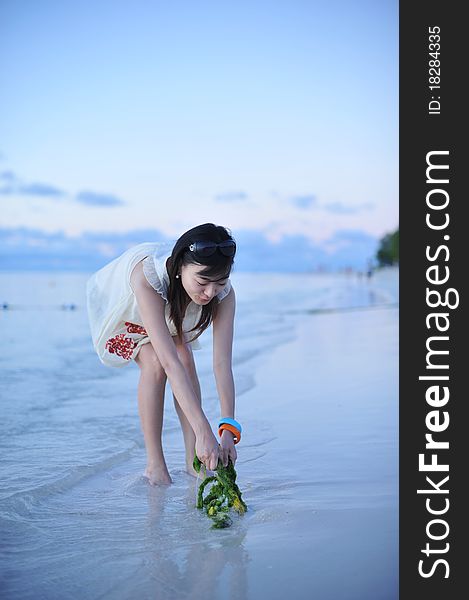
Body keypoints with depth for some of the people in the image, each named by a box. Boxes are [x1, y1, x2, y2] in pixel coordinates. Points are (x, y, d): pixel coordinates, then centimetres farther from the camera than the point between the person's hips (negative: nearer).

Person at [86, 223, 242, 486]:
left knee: (186, 359, -19)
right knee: (155, 362, -24)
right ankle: (155, 464, -12)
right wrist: (204, 432, -56)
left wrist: (229, 429, -42)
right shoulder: (147, 278, -48)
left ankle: (193, 460, -9)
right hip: (121, 304, -3)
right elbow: (168, 362, -53)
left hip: (171, 307, 4)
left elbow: (223, 363, -34)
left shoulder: (223, 293, -34)